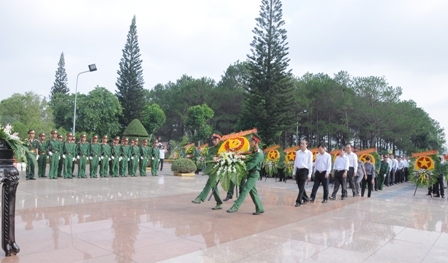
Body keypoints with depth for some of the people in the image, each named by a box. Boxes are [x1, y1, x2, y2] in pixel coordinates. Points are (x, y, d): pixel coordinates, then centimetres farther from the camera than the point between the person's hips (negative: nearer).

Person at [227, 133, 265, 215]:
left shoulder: (259, 153, -17)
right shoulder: (254, 152, 13)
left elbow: (251, 165, -23)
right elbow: (250, 161, 14)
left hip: (254, 174, -10)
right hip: (251, 174, 10)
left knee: (245, 190, -11)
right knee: (253, 191, 12)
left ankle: (235, 207, -10)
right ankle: (260, 208, 19)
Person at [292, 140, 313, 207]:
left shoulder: (309, 153, -4)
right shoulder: (297, 152, 10)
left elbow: (310, 164, -4)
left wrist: (309, 175, -7)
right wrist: (294, 172, 15)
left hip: (304, 170, -5)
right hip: (298, 170, 5)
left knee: (301, 187, -7)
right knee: (300, 186, 11)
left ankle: (298, 201, -1)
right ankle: (305, 199, 29)